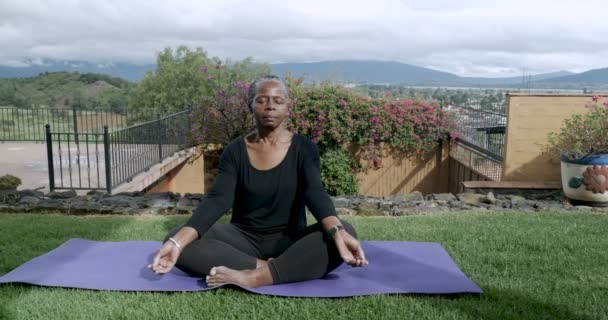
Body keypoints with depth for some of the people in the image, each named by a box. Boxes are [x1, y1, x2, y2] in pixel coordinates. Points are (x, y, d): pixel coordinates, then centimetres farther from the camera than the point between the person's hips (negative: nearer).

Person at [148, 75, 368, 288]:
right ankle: (266, 267, -29)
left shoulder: (304, 148, -3)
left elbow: (316, 195, -19)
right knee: (179, 242, -23)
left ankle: (255, 277, -38)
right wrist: (177, 242, -30)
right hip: (243, 238, 1)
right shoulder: (235, 151, 0)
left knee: (346, 231, -31)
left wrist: (338, 231, -41)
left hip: (289, 240, -1)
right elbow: (217, 200, -13)